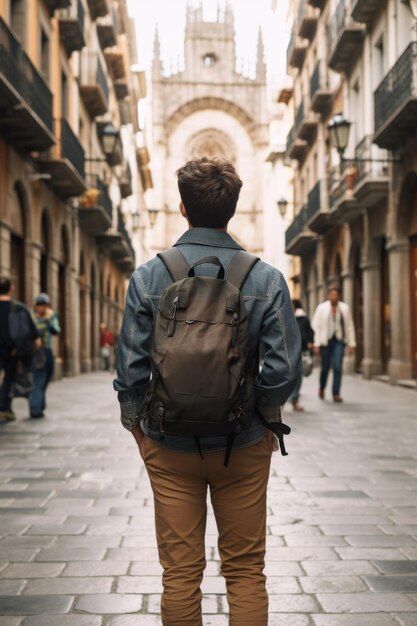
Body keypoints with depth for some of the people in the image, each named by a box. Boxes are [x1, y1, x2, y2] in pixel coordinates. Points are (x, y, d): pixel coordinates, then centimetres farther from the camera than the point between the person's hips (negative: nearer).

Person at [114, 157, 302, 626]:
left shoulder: (148, 276, -6)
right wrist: (263, 415, 8)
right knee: (245, 571, 12)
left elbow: (130, 367, -7)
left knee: (180, 573, 11)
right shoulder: (266, 279, -8)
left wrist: (136, 425, 9)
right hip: (244, 446, 0)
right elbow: (284, 368, -10)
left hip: (170, 446, 1)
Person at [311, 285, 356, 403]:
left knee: (338, 367, -10)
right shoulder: (321, 308, 1)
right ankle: (322, 388, 35)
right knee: (325, 367, 8)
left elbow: (350, 326, 9)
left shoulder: (345, 308, 6)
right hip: (326, 341, -1)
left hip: (339, 341, 1)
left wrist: (352, 344, 6)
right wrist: (316, 344, -7)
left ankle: (336, 394, -4)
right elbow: (315, 326, -1)